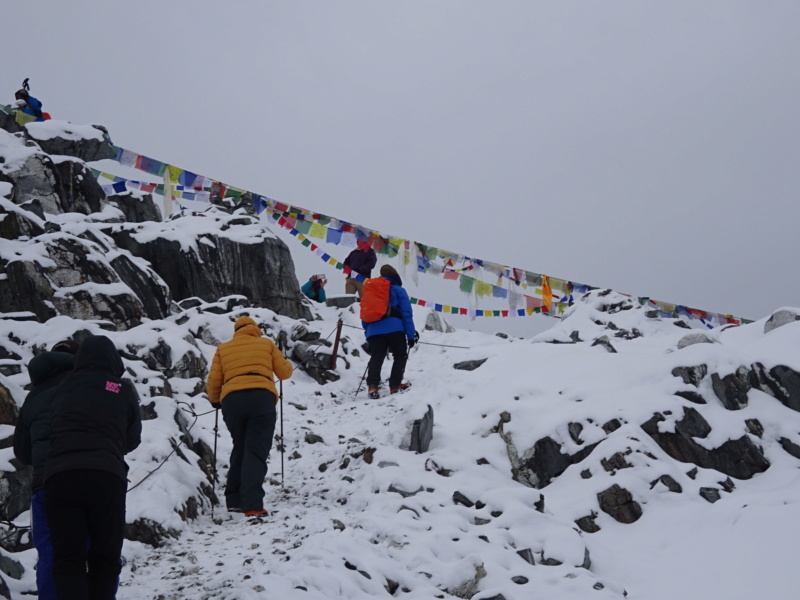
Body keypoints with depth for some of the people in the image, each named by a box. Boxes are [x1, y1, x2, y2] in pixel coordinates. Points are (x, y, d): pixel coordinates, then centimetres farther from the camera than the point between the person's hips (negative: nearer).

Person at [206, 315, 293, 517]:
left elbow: (214, 380, 14)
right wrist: (286, 363, 42)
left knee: (240, 449, 21)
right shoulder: (266, 344, 19)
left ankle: (234, 499, 21)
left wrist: (214, 400, 32)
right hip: (262, 398, -2)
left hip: (232, 401, 2)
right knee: (256, 452, -5)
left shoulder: (223, 349, 22)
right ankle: (252, 505, -19)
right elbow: (284, 372, 21)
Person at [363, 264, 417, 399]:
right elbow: (406, 314, 1)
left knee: (376, 358, 3)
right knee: (400, 356, 11)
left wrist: (368, 336, 27)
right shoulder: (398, 290, 9)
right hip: (394, 329, -4)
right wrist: (411, 335, 1)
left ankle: (372, 386, -17)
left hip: (373, 330, 4)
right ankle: (395, 386, 1)